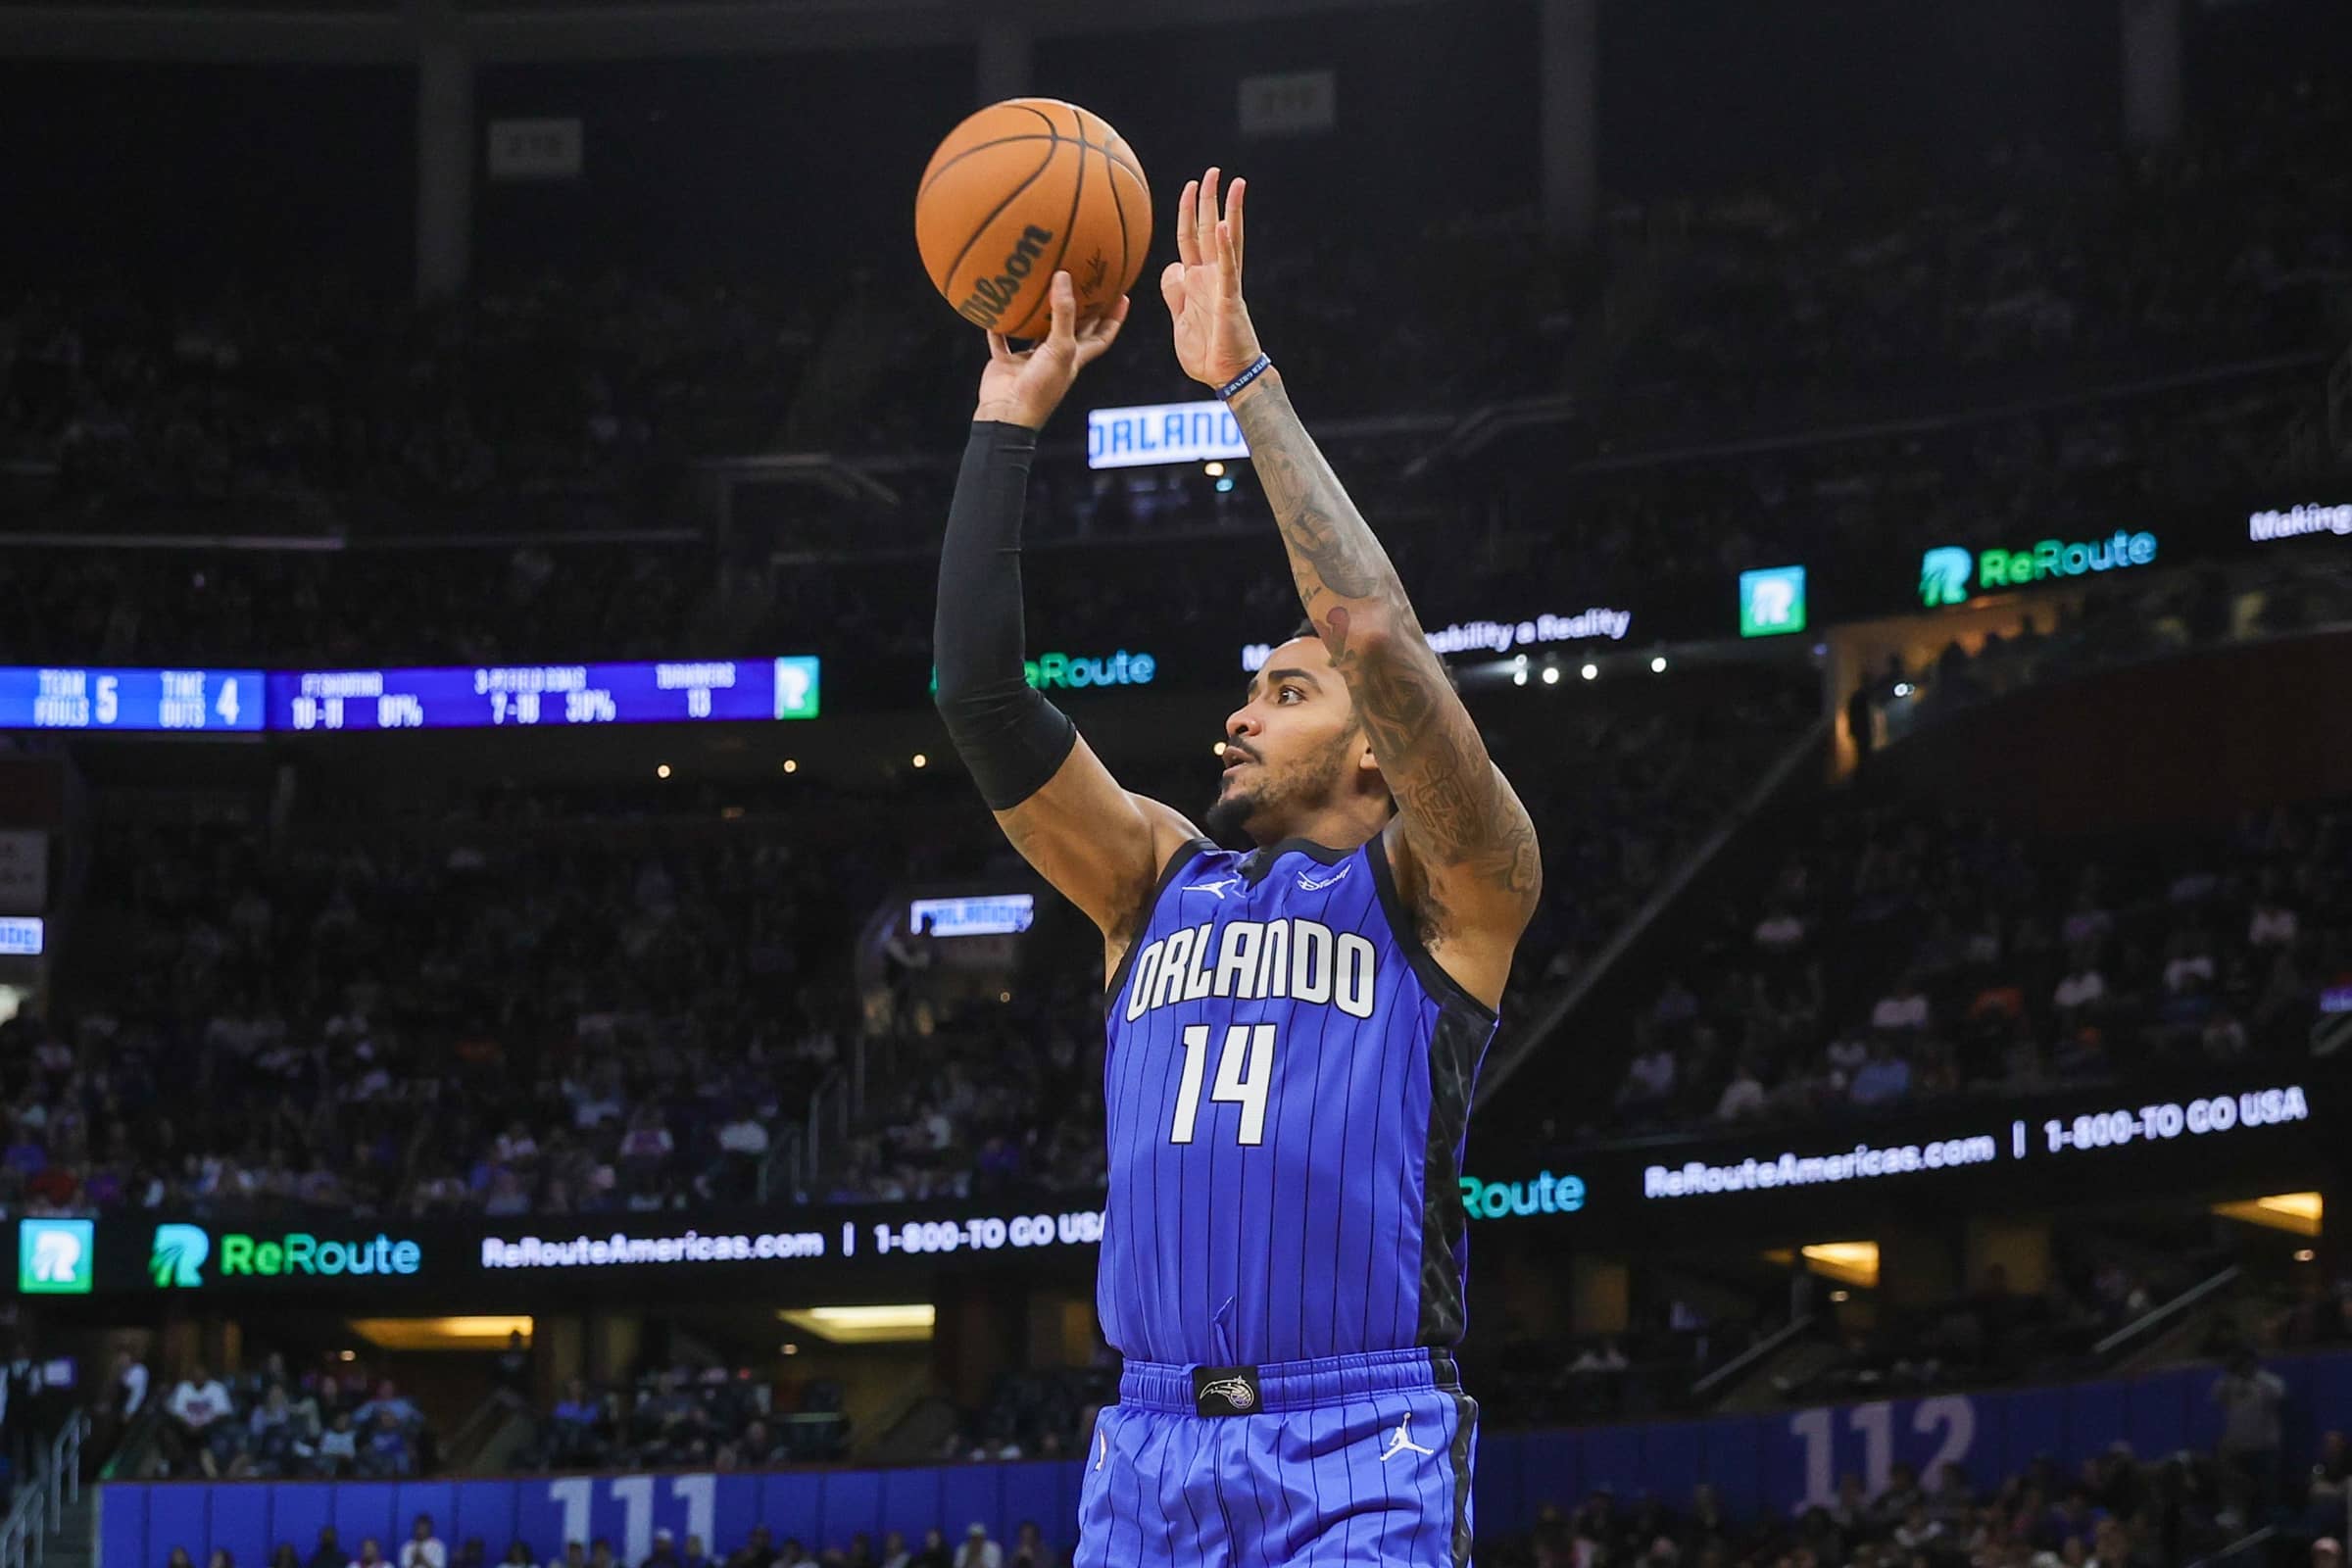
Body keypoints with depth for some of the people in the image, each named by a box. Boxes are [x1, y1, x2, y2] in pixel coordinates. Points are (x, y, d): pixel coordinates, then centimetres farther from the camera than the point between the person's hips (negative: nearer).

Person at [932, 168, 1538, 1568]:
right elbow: (983, 692, 11)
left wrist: (1244, 379, -6)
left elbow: (1376, 632, -9)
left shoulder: (1439, 897, 6)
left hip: (1359, 1453, -5)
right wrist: (1011, 416, 8)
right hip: (1151, 1442, 5)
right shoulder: (1159, 884, 21)